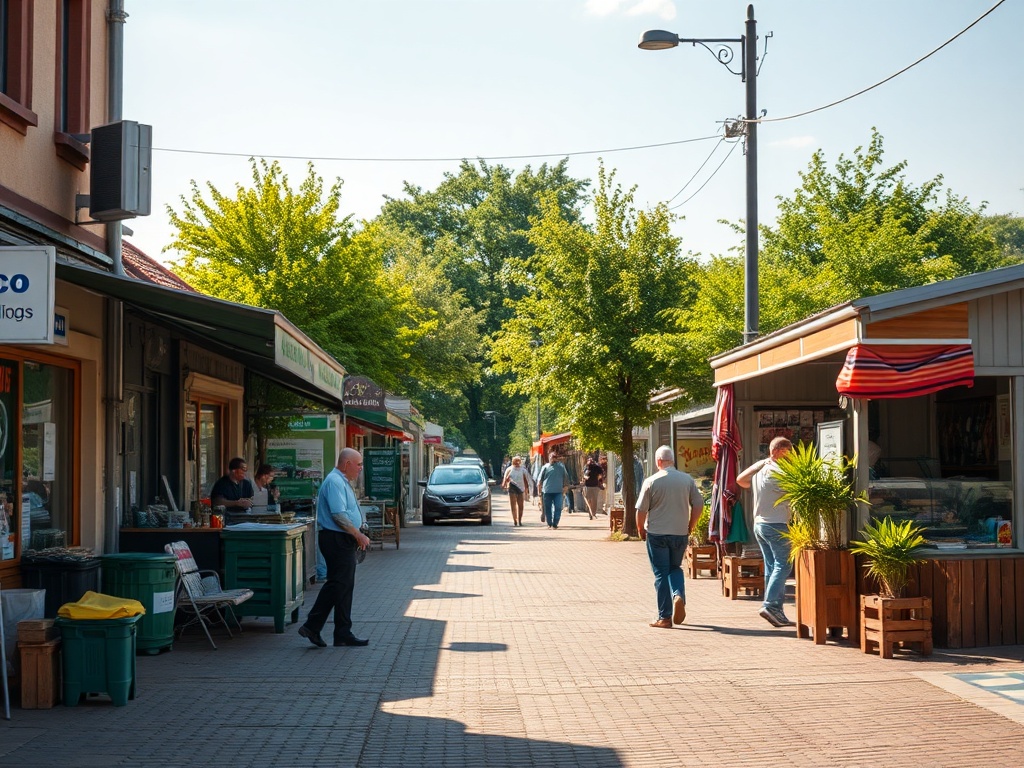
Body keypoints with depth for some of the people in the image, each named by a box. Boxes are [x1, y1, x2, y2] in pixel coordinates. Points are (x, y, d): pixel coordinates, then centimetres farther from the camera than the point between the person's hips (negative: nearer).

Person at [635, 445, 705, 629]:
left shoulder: (651, 482, -9)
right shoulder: (687, 480, 0)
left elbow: (641, 510, -8)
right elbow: (699, 505, 1)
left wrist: (641, 528, 8)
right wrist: (690, 526, 14)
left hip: (657, 533, -3)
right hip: (680, 533, 3)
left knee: (661, 574, 5)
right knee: (675, 568, 21)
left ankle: (664, 618, 5)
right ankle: (678, 596, -7)